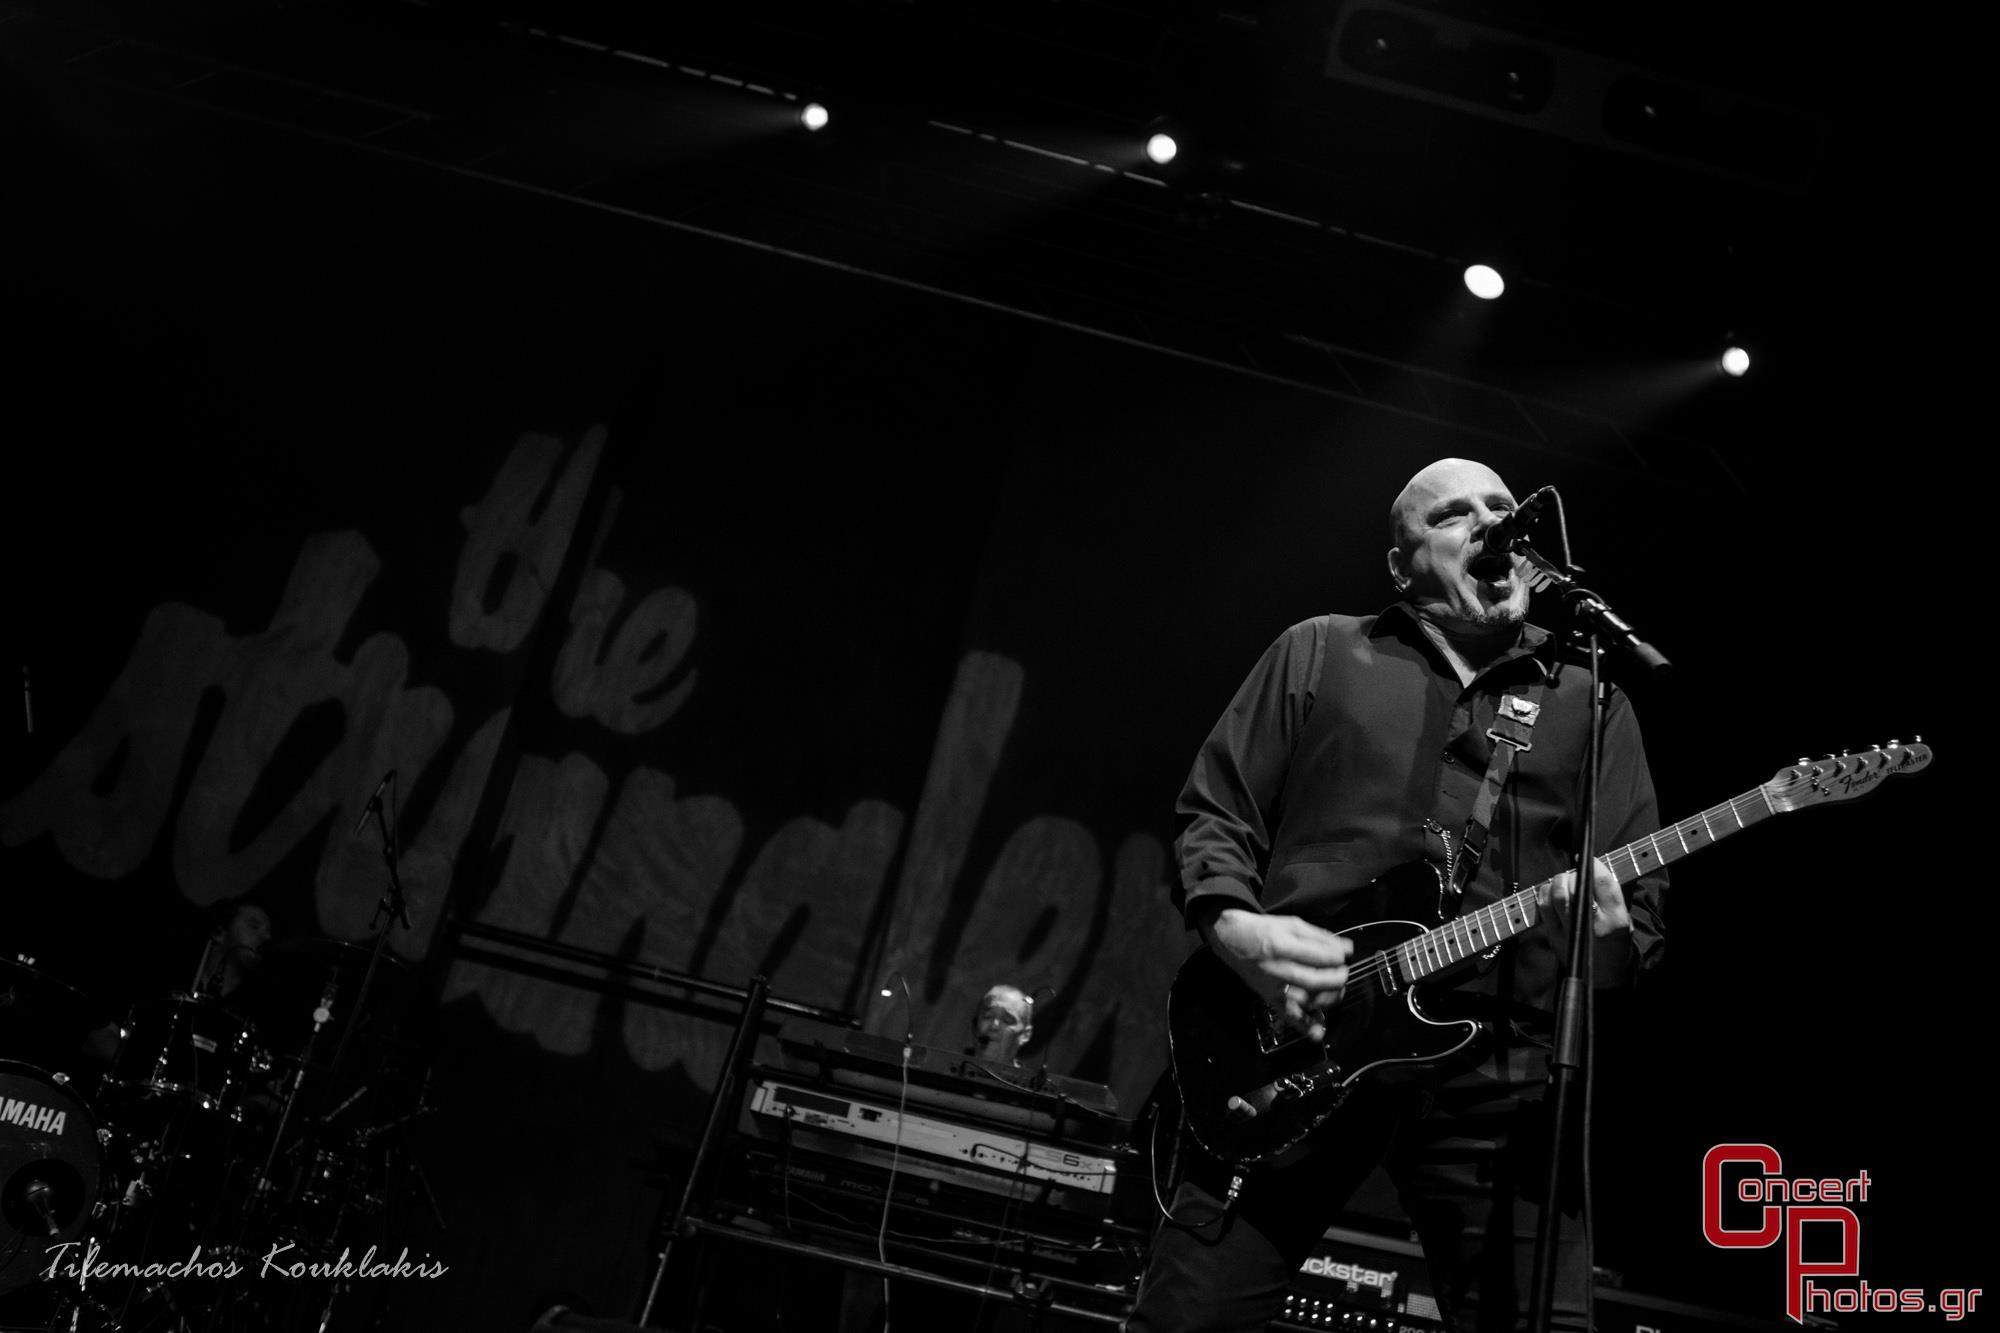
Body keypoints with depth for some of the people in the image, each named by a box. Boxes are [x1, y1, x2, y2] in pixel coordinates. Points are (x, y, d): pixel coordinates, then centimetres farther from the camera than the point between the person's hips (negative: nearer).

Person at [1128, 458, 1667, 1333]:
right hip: (1292, 1048, -1)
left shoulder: (1589, 697, 16)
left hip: (1498, 1075, 2)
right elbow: (1212, 815, 10)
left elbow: (1642, 903, 12)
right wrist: (1234, 927, -10)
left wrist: (1610, 938, -12)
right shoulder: (1317, 653, 12)